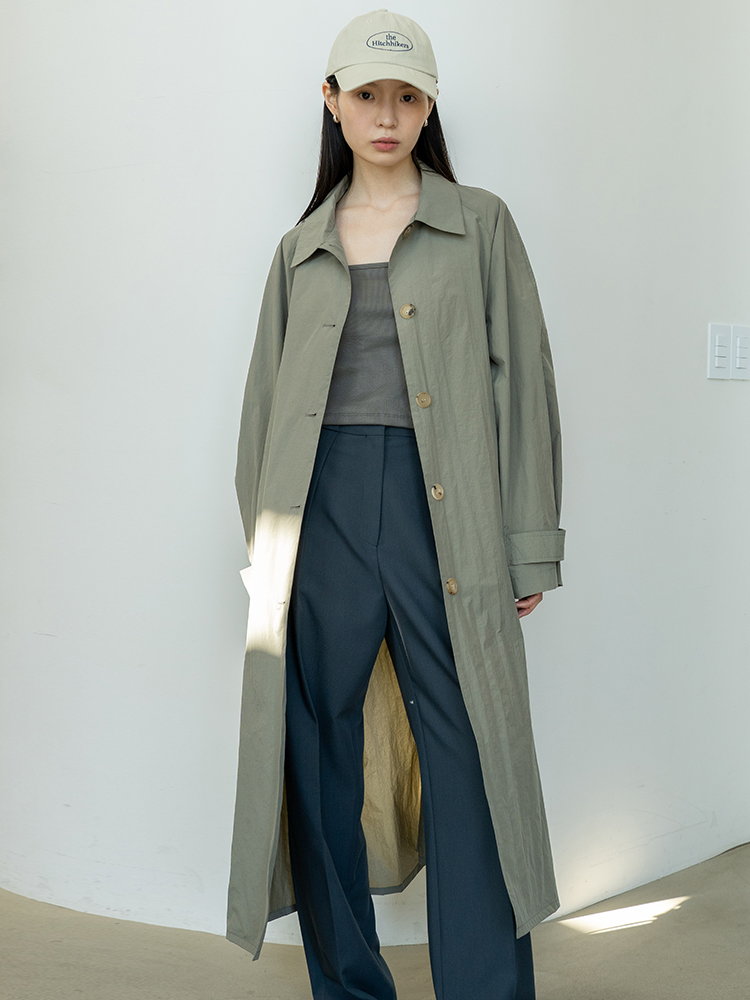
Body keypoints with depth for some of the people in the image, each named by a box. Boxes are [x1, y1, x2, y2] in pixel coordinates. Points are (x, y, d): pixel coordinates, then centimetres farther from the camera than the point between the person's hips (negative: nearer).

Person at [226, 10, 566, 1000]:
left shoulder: (480, 223, 8)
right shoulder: (301, 248, 16)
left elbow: (521, 384, 3)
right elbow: (267, 401, 17)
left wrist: (530, 547, -2)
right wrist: (264, 541, 11)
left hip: (442, 507, -2)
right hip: (324, 505, 3)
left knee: (467, 758, -2)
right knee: (319, 756, 5)